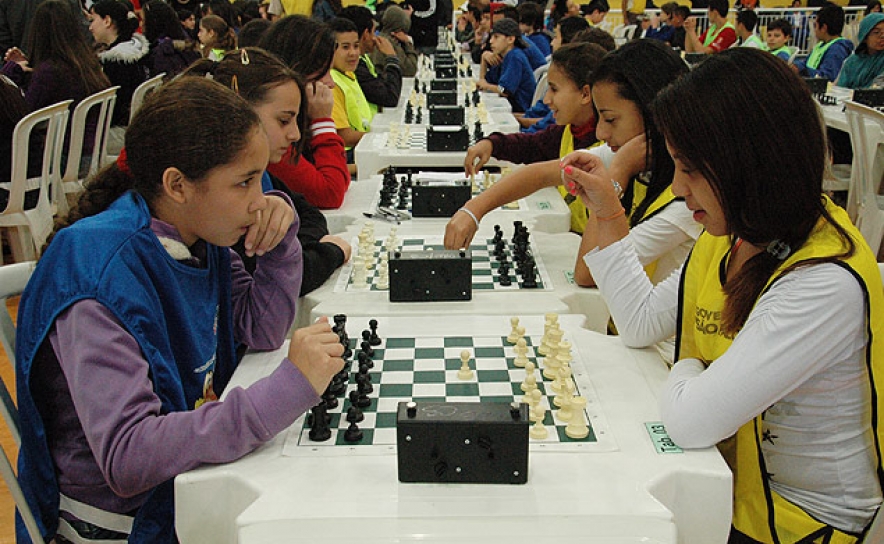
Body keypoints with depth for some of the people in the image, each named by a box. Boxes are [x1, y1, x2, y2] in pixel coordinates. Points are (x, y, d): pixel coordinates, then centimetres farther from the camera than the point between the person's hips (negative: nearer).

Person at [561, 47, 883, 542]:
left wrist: (685, 371, -11)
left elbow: (690, 421, -33)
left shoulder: (826, 285, -30)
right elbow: (643, 323, 8)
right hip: (718, 479, 7)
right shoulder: (734, 236, -2)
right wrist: (610, 214, 4)